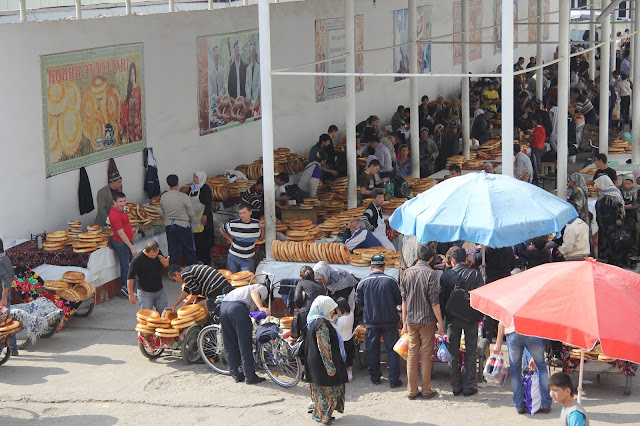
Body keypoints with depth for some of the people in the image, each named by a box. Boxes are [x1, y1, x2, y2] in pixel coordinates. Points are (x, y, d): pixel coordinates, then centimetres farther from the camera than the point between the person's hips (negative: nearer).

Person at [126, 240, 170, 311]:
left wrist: (166, 264, -11)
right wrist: (131, 294, -13)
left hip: (160, 290, 5)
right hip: (145, 293, -5)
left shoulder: (158, 253, -3)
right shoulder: (137, 259, -20)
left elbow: (166, 266, 14)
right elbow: (130, 277, -13)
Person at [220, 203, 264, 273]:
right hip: (233, 257, 0)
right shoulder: (233, 224, -10)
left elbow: (260, 238, 8)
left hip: (247, 259, 0)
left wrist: (262, 228, -8)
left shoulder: (257, 224, -6)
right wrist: (230, 240, 4)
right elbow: (222, 230, 9)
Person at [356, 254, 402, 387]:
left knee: (372, 349, 13)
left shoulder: (363, 283, -6)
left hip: (371, 321, 1)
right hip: (389, 320, -1)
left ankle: (375, 377, 18)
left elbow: (358, 302, 2)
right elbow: (400, 300, -3)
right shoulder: (391, 281, -9)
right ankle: (394, 379, 4)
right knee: (392, 349, 6)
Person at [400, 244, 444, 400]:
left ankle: (412, 391, 11)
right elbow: (434, 301, -12)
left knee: (412, 354, 9)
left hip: (411, 319, 4)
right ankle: (426, 391, 7)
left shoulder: (407, 272, 3)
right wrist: (440, 323, -6)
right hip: (427, 320, -4)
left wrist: (404, 321, 14)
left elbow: (404, 298, 7)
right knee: (426, 355, 3)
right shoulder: (431, 273, -11)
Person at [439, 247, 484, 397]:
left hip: (453, 318, 1)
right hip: (471, 318, -1)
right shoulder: (475, 274, -5)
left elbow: (441, 298, -2)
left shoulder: (446, 275, -3)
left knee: (454, 353, 9)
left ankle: (456, 386, 11)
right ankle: (469, 387, 6)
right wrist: (479, 315, 7)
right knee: (470, 353, 6)